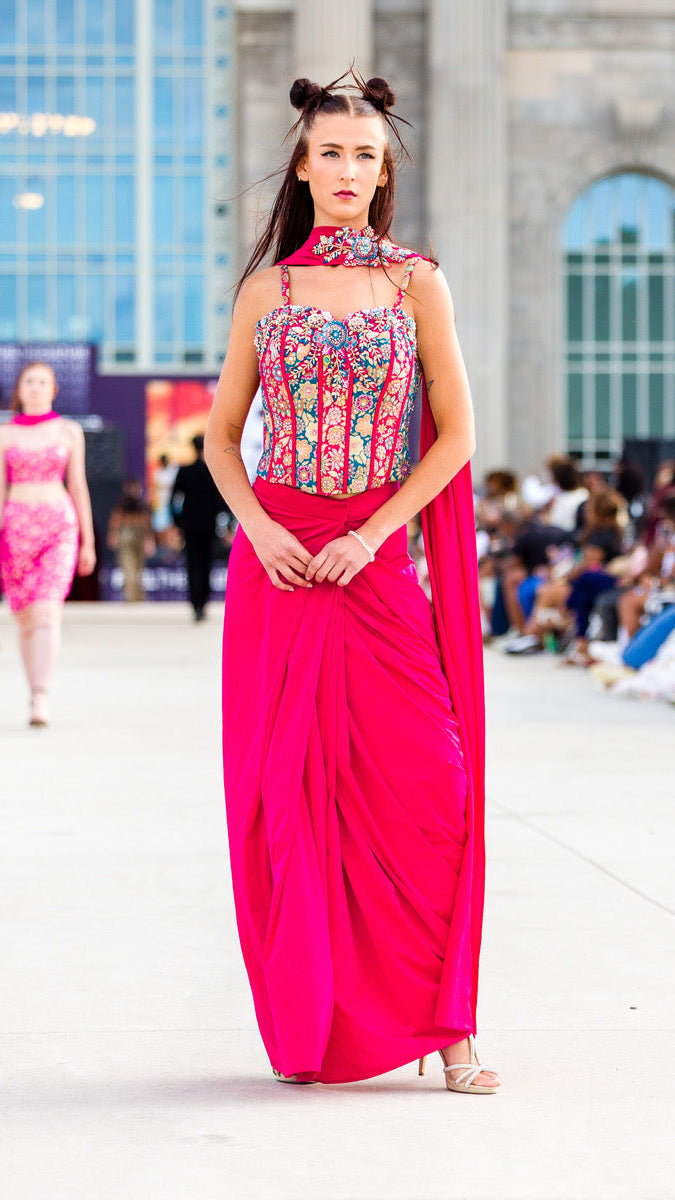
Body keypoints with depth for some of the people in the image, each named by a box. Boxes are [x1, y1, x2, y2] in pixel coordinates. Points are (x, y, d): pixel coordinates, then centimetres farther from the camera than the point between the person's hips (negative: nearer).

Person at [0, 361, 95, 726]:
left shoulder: (69, 431, 8)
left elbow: (78, 487, 9)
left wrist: (88, 542, 8)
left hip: (59, 525, -1)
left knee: (47, 610, -17)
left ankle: (42, 702, -24)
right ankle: (36, 694, 19)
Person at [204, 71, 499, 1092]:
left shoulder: (416, 283, 5)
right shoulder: (267, 290, 9)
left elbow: (455, 433, 2)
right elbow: (221, 433, 11)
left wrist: (371, 533, -8)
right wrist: (259, 528, -6)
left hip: (377, 557, -1)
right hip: (279, 560, 1)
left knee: (421, 779, -9)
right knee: (288, 781, 1)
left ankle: (442, 1022, -1)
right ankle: (307, 1027, 12)